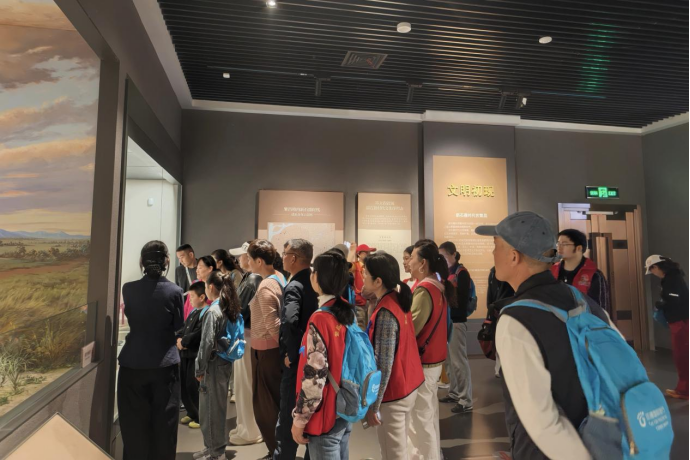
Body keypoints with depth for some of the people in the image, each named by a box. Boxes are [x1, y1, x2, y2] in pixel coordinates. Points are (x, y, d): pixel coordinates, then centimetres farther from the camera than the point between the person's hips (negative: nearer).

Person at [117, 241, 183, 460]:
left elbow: (131, 318, 10)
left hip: (133, 364, 1)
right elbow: (179, 326, -1)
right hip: (165, 364, -1)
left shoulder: (128, 289, -7)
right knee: (164, 424, 12)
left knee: (134, 424, 15)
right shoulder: (174, 291, -11)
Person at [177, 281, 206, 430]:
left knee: (193, 387, -2)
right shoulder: (193, 312, 15)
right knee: (183, 386, 17)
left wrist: (183, 342, -11)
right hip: (186, 354, 9)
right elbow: (183, 329, 16)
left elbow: (198, 334, -22)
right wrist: (179, 339, -3)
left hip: (196, 355, -9)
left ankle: (202, 417, 16)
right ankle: (192, 413, 34)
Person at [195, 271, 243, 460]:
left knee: (210, 408, 6)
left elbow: (207, 343, -20)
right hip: (226, 363, 8)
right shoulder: (231, 309, 5)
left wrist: (200, 369, -10)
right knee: (218, 406, 19)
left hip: (214, 365, -8)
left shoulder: (212, 311, -18)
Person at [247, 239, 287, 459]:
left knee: (265, 404, 7)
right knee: (276, 401, 19)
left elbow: (272, 326, -23)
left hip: (266, 350, -9)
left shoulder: (265, 288, -22)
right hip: (273, 348, 9)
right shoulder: (279, 278, 5)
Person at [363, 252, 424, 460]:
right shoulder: (399, 299, 0)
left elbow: (383, 365, -25)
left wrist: (372, 405, -19)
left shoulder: (385, 313, -26)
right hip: (409, 384, 8)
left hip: (393, 392, -8)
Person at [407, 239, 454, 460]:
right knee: (429, 411, 22)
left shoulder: (424, 290, -22)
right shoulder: (438, 285, 6)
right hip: (434, 357, 10)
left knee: (420, 416, 4)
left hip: (422, 361, -10)